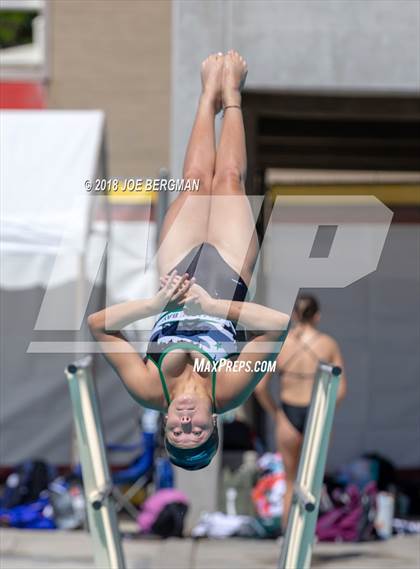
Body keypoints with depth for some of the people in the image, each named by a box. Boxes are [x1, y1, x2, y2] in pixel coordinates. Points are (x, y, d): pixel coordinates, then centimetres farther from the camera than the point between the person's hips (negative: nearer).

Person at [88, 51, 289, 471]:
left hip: (178, 275, 1)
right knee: (228, 179, 9)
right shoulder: (229, 391, -41)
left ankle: (210, 97, 42)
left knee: (198, 181, 10)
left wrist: (154, 304, -51)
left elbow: (97, 323, -39)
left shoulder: (147, 389, -38)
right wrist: (213, 306, -56)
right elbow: (281, 323, -50)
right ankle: (229, 96, 40)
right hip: (228, 277, -1)